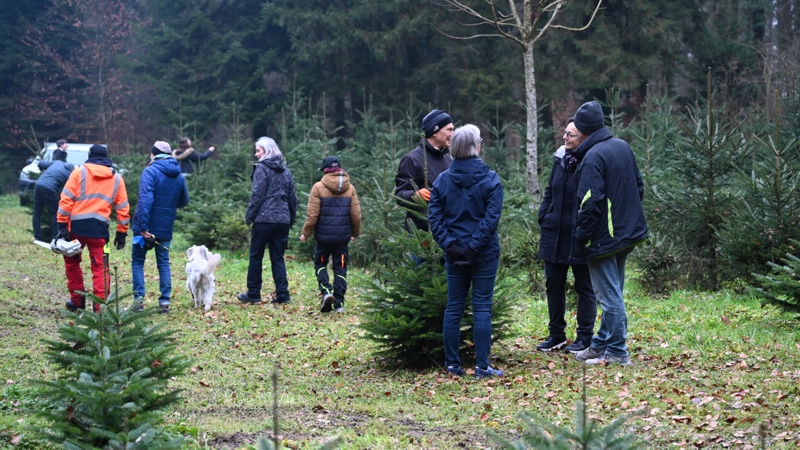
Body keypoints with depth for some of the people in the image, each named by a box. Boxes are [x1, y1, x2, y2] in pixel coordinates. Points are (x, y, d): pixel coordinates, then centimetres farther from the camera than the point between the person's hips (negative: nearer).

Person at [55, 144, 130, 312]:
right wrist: (122, 233, 15)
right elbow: (123, 208, 11)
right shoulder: (116, 178, 11)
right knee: (100, 268, 4)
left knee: (72, 262, 20)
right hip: (100, 228, 1)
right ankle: (100, 307, -4)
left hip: (77, 225, -1)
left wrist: (62, 225, -4)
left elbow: (66, 199, -4)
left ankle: (77, 301, 23)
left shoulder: (79, 172, 4)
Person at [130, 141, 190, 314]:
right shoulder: (178, 176, 8)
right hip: (166, 228, 4)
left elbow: (145, 200, -21)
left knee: (137, 261, 8)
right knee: (164, 264, 11)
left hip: (147, 227, -4)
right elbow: (183, 202, 19)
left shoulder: (151, 171, -11)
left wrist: (143, 227, -23)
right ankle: (164, 301, 6)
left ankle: (139, 298, -1)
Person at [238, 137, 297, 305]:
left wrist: (249, 217, -6)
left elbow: (257, 195, -12)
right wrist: (291, 219, 21)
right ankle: (283, 295, 1)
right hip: (283, 220, 6)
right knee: (278, 258, 8)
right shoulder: (286, 171, 14)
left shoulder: (262, 168, -6)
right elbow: (292, 198, 16)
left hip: (264, 219, -6)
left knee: (256, 256, 5)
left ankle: (253, 294, 8)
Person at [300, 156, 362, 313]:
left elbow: (312, 215, -9)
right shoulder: (350, 188, 3)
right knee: (340, 268, 9)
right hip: (343, 236, 2)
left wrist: (305, 233, 4)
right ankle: (339, 303, 5)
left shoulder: (318, 187, -7)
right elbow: (356, 215, 5)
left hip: (323, 235, -2)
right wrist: (355, 233, 21)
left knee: (320, 264, 15)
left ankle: (326, 291, -8)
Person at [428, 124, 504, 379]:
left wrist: (449, 244, -6)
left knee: (454, 307, 10)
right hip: (484, 253, -3)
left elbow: (434, 217, -3)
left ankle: (452, 364, 13)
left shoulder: (442, 181, 3)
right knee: (482, 307, 1)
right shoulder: (490, 180, -6)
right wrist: (474, 246, -13)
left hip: (454, 254, 3)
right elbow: (491, 217, -14)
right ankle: (482, 366, 0)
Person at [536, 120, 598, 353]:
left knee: (585, 287, 6)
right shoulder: (560, 158, 6)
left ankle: (585, 337, 15)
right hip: (554, 234, 7)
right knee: (553, 284, 13)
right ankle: (556, 335, 24)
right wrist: (544, 218, 7)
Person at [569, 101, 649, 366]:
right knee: (613, 293, 16)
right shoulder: (623, 147, 7)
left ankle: (616, 352, 3)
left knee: (609, 296, -2)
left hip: (603, 239, -9)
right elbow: (638, 187, 16)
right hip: (629, 233, 9)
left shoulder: (592, 157, -19)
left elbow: (590, 204, -22)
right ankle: (602, 344, 27)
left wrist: (579, 240, -14)